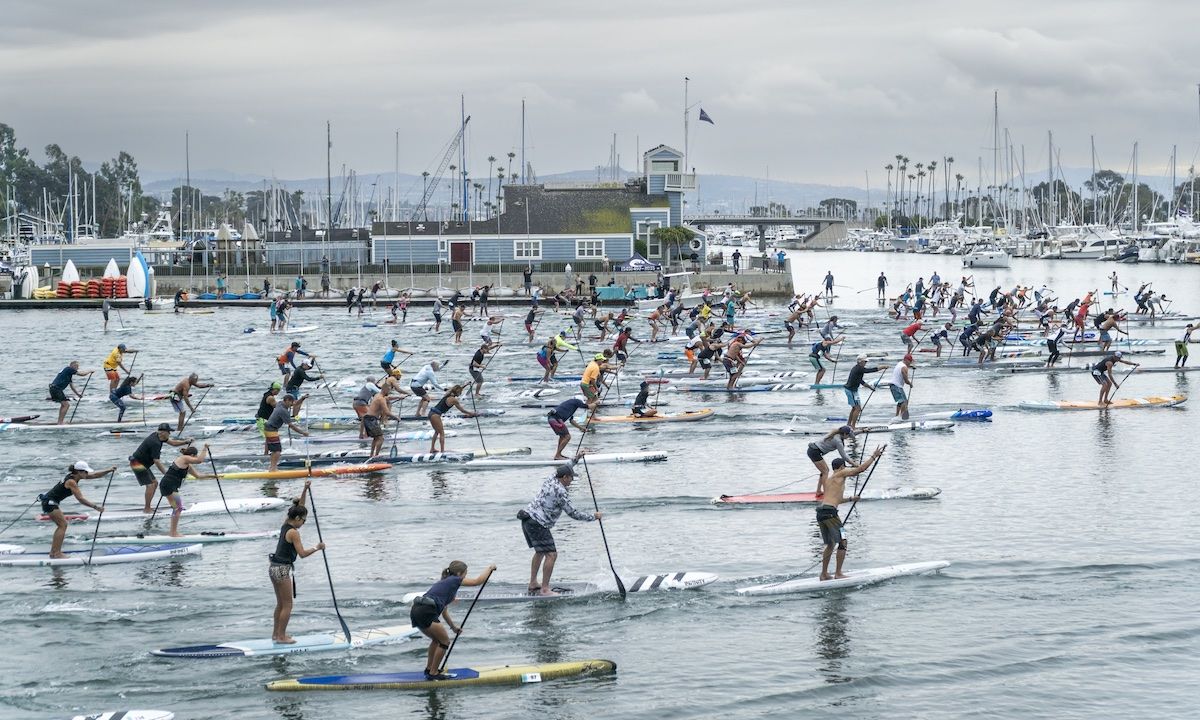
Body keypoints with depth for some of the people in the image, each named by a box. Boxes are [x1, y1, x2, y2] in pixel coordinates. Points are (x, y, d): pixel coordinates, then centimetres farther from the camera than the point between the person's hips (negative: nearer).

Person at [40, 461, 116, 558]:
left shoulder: (74, 476, 6)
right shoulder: (71, 482, -22)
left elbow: (94, 475, 9)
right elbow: (80, 499, -27)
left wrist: (109, 470, 1)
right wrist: (95, 507, -29)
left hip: (50, 502, 10)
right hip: (49, 502, -10)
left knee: (62, 525, 15)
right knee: (63, 525, -9)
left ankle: (53, 552, 17)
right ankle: (57, 553, -11)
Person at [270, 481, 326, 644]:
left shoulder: (285, 525, 8)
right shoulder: (293, 532, -16)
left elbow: (299, 507, 17)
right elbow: (302, 553, -17)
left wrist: (305, 490, 12)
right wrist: (317, 547, -4)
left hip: (274, 568, 9)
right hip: (283, 570, -9)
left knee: (280, 604, 18)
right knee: (287, 605, 0)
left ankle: (276, 634, 24)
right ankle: (281, 637, 3)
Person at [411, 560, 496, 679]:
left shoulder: (444, 582, 29)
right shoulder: (454, 580, 3)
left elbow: (444, 610, 34)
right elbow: (478, 581, 5)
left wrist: (453, 627, 38)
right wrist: (489, 568, 20)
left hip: (416, 611, 9)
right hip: (426, 613, -9)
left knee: (437, 639, 27)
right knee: (445, 641, 3)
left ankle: (429, 669, 33)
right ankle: (433, 673, 6)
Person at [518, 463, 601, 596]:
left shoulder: (550, 480, 11)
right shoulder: (560, 491, -15)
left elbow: (559, 470, 34)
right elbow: (572, 513, -12)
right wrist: (593, 516, -2)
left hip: (527, 520, 10)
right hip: (537, 524, -10)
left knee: (540, 552, 24)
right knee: (551, 554, -11)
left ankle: (533, 584, 29)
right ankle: (545, 589, -14)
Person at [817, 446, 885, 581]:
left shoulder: (828, 479, 26)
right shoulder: (841, 474, 3)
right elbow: (861, 468, 2)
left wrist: (850, 499, 49)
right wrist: (874, 456, 11)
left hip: (820, 512, 8)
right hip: (830, 512, -8)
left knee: (830, 544, 19)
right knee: (842, 542, -1)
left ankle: (824, 574, 20)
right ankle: (838, 573, -3)